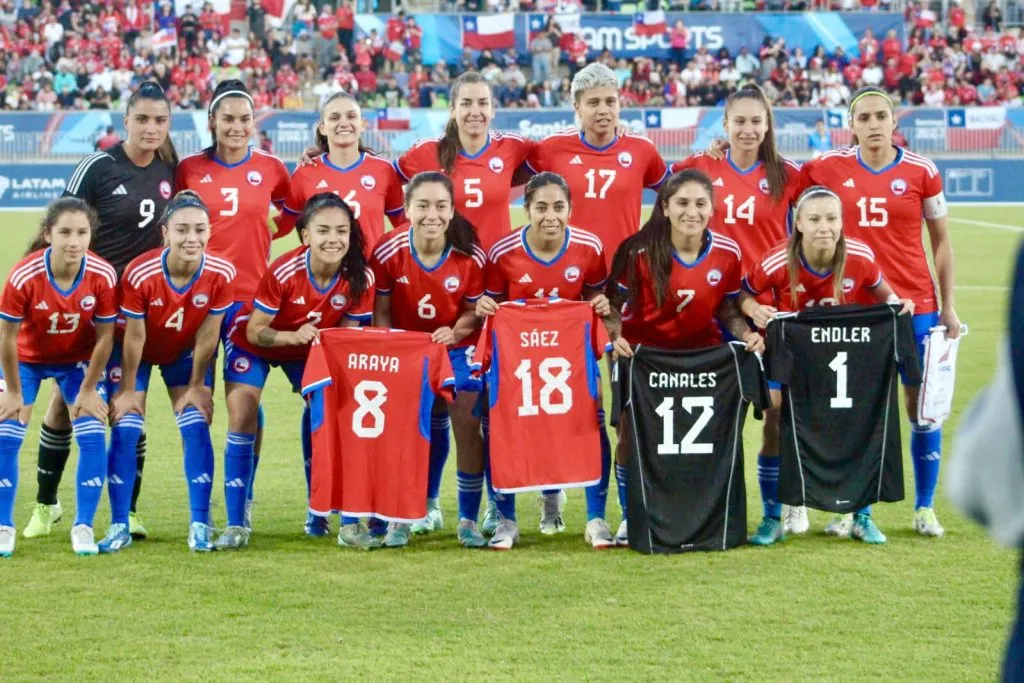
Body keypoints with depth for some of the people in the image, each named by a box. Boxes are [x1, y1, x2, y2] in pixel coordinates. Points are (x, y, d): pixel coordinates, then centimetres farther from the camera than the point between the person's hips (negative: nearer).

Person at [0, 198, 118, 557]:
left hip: (79, 360, 1)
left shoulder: (103, 275, -27)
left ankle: (83, 528, 0)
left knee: (93, 438, -12)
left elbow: (104, 336, -14)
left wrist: (89, 390, -9)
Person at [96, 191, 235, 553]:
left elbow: (207, 335, -14)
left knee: (196, 428, -8)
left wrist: (196, 386, -6)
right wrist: (127, 390, -11)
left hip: (186, 353, 2)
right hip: (138, 354, -2)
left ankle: (200, 526, -1)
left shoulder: (221, 274, -27)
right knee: (125, 430, -9)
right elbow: (134, 337, -21)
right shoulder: (139, 274, -34)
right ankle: (119, 527, 0)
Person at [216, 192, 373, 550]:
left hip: (310, 349, 3)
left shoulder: (359, 278, -25)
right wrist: (294, 335, -42)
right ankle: (236, 524, -6)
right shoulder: (283, 272, -34)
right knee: (242, 420, -11)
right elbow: (254, 331, -25)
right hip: (254, 343, -3)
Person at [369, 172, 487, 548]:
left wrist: (456, 331, -25)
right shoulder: (388, 252, -18)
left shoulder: (470, 256, -19)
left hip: (457, 347, -1)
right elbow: (380, 311, -6)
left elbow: (475, 309, -5)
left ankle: (468, 520, 2)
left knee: (467, 424, -10)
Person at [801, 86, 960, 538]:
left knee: (922, 407, 3)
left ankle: (925, 507, 15)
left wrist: (949, 307, 3)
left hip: (915, 305, 0)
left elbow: (941, 242, 5)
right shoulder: (828, 168, -2)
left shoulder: (921, 172, -2)